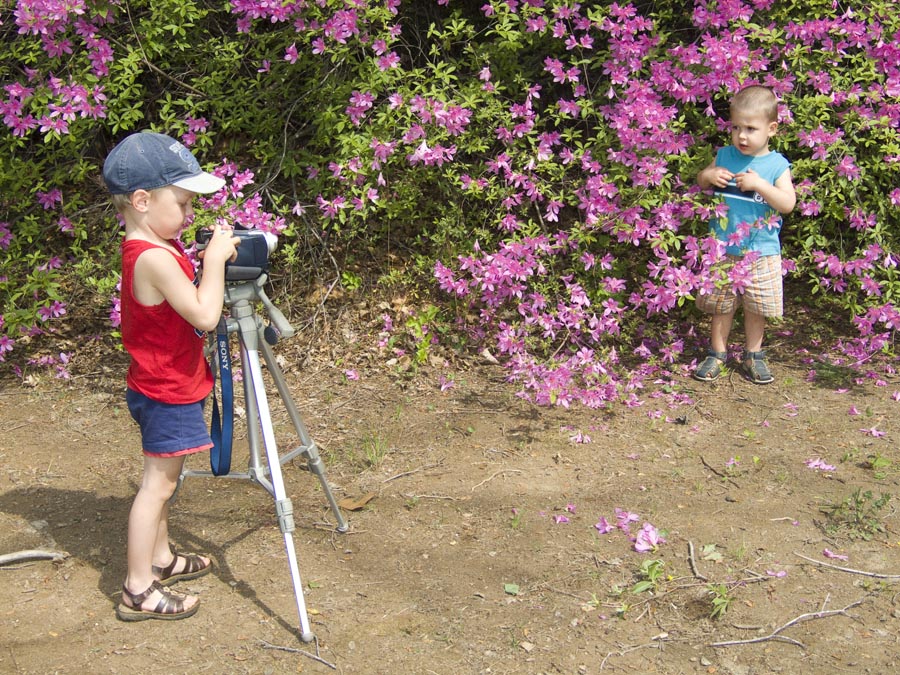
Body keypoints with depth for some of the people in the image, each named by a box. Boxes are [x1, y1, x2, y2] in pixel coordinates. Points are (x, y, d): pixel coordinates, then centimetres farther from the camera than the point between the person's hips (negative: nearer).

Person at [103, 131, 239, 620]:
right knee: (158, 483, -3)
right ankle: (138, 591, 6)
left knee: (164, 479, 20)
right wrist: (215, 257, -22)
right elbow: (205, 315, -29)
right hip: (167, 393, -10)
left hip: (166, 388, 10)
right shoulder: (154, 258, -25)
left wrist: (215, 258, 2)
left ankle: (160, 558, 35)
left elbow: (191, 305, 15)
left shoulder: (154, 248, 6)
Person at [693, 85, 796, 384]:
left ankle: (753, 355, 25)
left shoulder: (777, 165, -7)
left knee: (756, 307, 9)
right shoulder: (725, 156, 0)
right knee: (721, 304, 11)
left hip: (761, 253, -2)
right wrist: (709, 176, -10)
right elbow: (701, 183, 14)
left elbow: (788, 203, -16)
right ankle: (717, 354, 23)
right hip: (723, 249, 2)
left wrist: (760, 184, -26)